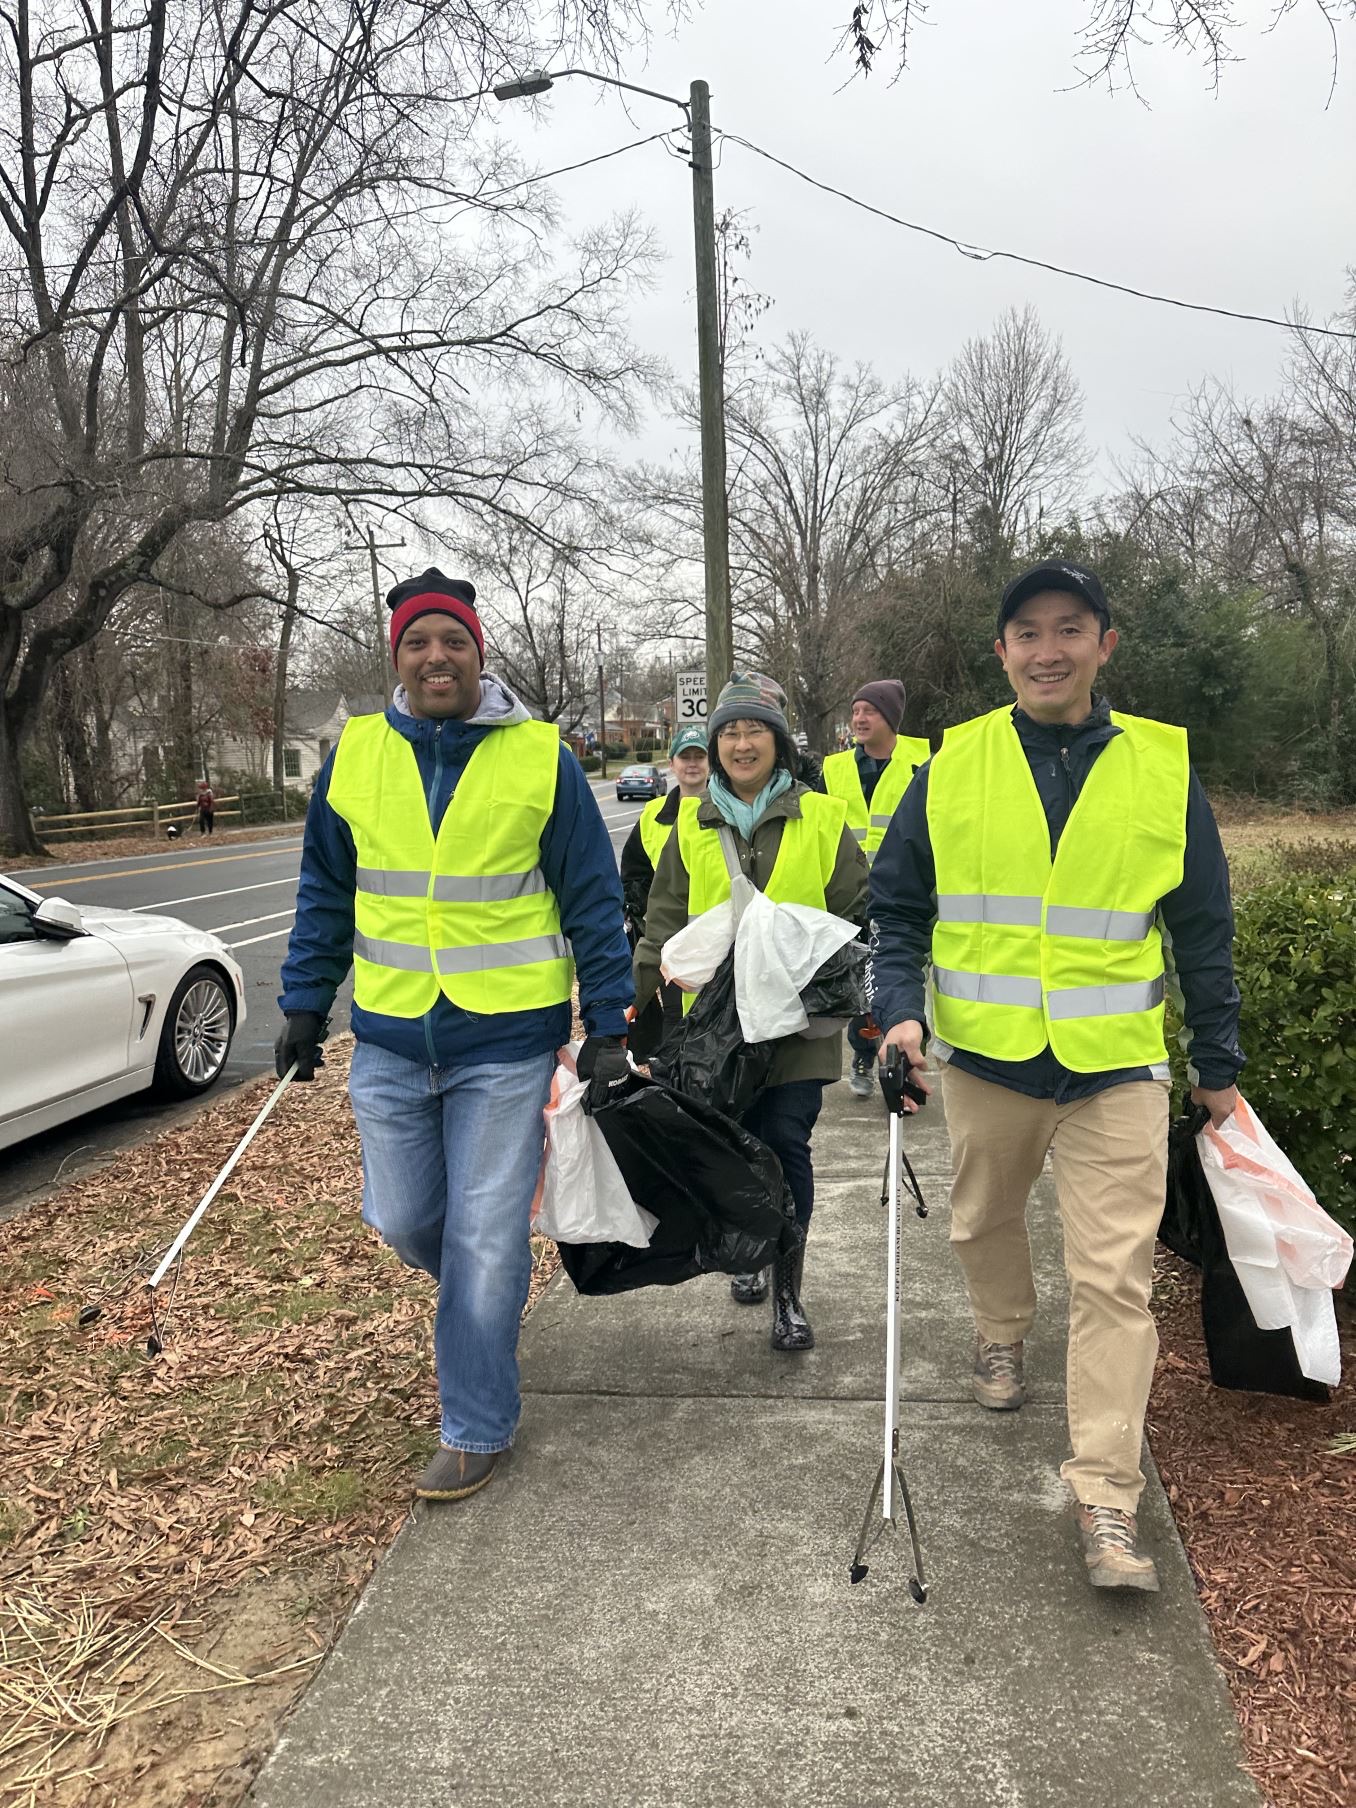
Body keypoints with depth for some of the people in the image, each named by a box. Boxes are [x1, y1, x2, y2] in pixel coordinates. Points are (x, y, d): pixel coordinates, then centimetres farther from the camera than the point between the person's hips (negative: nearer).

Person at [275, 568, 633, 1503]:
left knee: (484, 1241, 2)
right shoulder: (354, 755, 3)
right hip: (390, 1039, 4)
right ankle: (491, 1291, 47)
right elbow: (326, 893, 12)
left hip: (507, 1041, -3)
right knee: (402, 1220, 14)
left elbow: (593, 901, -2)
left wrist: (609, 1026, -4)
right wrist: (305, 1006, 10)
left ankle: (477, 1428, 21)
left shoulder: (543, 758, -6)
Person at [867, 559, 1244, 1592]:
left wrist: (1218, 1062, 9)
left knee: (1115, 1275, -4)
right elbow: (896, 904, 4)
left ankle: (1106, 1497, 7)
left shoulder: (1163, 767, -2)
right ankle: (1002, 1336, 51)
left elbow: (1202, 928, 5)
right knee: (986, 1221, 21)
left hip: (1116, 1065, -1)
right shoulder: (953, 766, -2)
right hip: (984, 1054, 2)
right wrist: (900, 1007, -11)